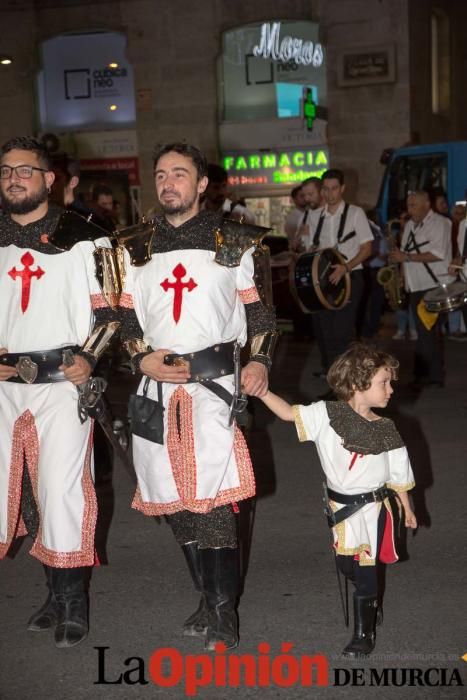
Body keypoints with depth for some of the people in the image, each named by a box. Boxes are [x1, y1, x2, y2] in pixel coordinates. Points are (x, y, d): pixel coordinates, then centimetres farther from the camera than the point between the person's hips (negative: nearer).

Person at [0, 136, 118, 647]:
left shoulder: (81, 238, 1)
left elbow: (108, 307, 3)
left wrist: (89, 358, -9)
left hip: (63, 381, -4)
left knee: (63, 491, -4)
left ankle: (74, 604, 10)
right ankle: (57, 594, 22)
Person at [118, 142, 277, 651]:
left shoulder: (234, 242, 7)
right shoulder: (137, 247, 14)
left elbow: (259, 308, 7)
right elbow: (125, 315, 13)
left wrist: (259, 360, -8)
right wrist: (142, 358, -5)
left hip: (215, 382, -4)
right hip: (158, 384, 4)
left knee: (212, 499, -11)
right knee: (176, 498, 9)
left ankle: (222, 612, 1)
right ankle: (209, 598, 24)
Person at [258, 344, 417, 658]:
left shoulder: (386, 429, -6)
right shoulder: (327, 414, -9)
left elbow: (398, 472, 4)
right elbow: (290, 413, -16)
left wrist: (407, 508, 10)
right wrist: (261, 390, -29)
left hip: (371, 507, -1)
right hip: (339, 505, 2)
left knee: (365, 568, 0)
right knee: (345, 565, 14)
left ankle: (364, 633, 14)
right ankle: (372, 599, 44)